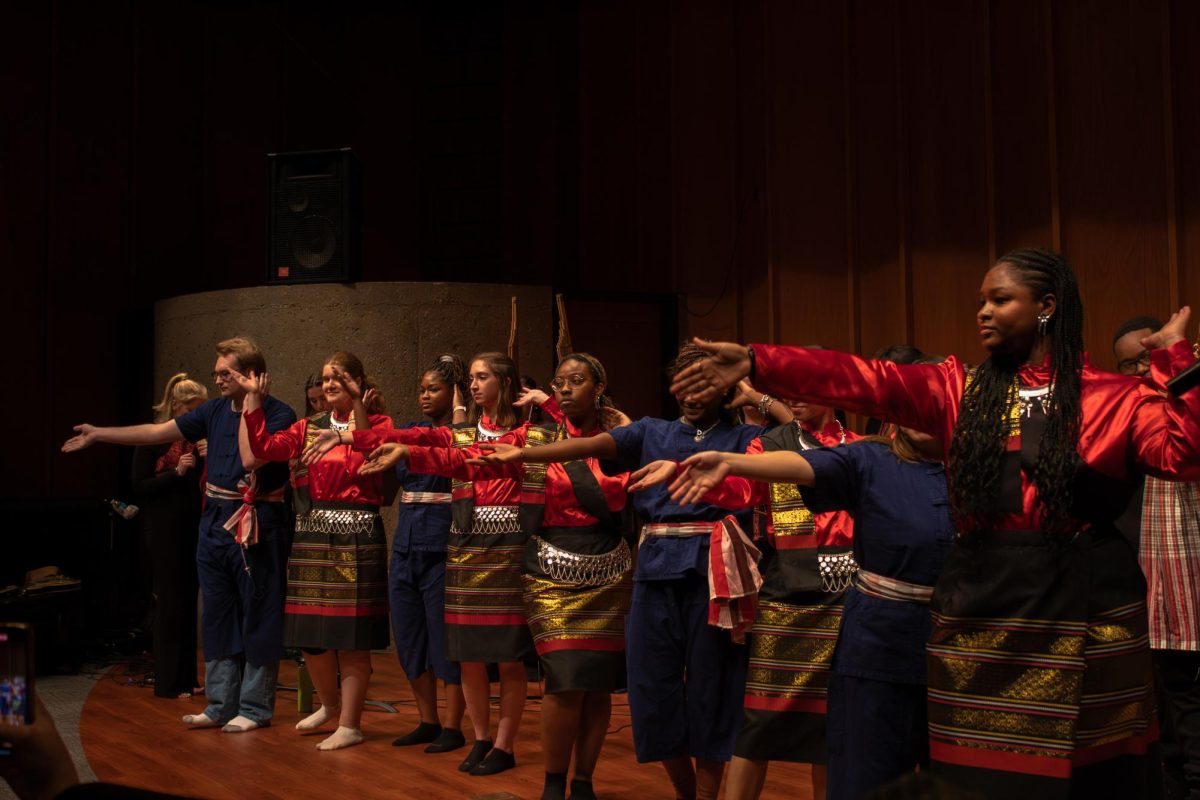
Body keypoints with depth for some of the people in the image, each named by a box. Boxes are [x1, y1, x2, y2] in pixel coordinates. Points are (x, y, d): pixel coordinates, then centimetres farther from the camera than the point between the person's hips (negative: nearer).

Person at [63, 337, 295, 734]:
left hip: (256, 525, -7)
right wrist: (98, 434, 14)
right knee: (217, 616, 11)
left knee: (257, 617, 0)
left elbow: (251, 459, -24)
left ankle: (255, 708, 9)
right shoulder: (216, 410, 9)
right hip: (215, 522, 7)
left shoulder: (279, 414, -10)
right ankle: (221, 705, 19)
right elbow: (158, 432, 13)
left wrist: (249, 407, -17)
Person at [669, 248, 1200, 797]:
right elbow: (862, 380, -2)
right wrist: (756, 363, -11)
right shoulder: (960, 389, 9)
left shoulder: (1116, 397, 1)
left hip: (1083, 606, -2)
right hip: (981, 605, 3)